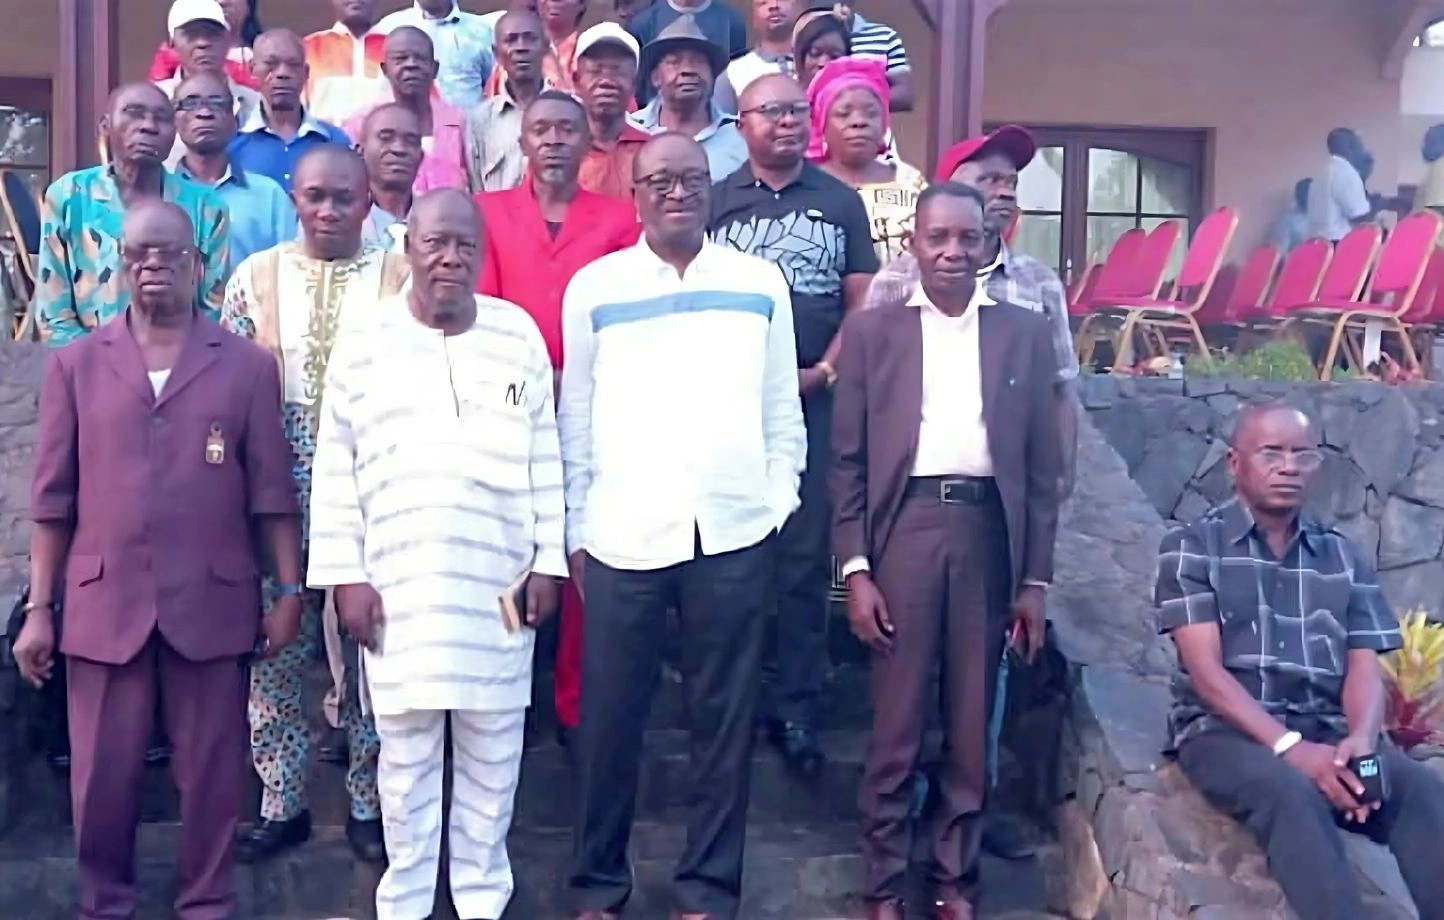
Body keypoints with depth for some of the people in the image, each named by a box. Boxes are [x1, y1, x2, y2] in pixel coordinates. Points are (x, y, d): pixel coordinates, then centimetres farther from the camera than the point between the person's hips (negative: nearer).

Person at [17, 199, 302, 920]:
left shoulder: (247, 365, 2)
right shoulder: (75, 365, 6)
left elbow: (271, 492, 2)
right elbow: (53, 499, 5)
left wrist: (289, 590, -1)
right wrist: (39, 607, 2)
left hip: (211, 604, -1)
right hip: (103, 604, 1)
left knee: (211, 771, 8)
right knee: (103, 774, 9)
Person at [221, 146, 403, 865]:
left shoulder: (399, 279, 0)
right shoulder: (256, 277, 4)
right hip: (277, 502, 1)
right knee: (273, 654, 8)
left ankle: (368, 803, 23)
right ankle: (281, 804, 24)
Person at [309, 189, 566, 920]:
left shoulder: (519, 333, 5)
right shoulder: (362, 341, 2)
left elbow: (544, 456, 6)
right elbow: (335, 468, 2)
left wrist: (549, 560, 2)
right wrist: (345, 574, -3)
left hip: (501, 580, 1)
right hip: (398, 582, -1)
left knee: (493, 750, 8)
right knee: (405, 753, 7)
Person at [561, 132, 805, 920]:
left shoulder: (762, 284, 7)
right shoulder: (593, 287, 5)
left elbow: (782, 411, 10)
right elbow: (575, 419, 6)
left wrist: (776, 506, 4)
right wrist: (575, 532, 4)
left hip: (734, 534, 1)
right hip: (622, 535, 0)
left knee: (724, 716, 8)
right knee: (609, 716, 6)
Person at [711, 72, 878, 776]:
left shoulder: (841, 201, 10)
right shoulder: (715, 201, 6)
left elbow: (862, 303, 7)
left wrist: (824, 371, -6)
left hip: (816, 399, 1)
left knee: (806, 555, 2)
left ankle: (797, 706, 9)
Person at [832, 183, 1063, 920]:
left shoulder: (1025, 333, 7)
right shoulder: (871, 330, 3)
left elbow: (1043, 466, 7)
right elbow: (848, 460, 2)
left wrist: (1035, 579, 3)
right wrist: (855, 569, -5)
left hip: (988, 531, 2)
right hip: (904, 527, -1)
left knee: (972, 728, 10)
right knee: (894, 727, 4)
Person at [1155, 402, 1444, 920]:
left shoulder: (1344, 558, 15)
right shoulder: (1191, 549, 3)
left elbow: (1364, 669, 7)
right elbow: (1205, 669, -7)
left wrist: (1361, 740, -18)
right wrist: (1289, 746, -21)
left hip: (1327, 732, 4)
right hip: (1225, 730, -4)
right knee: (1292, 794, -36)